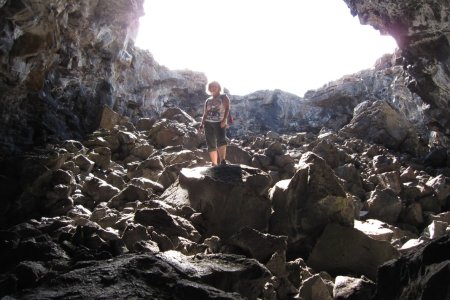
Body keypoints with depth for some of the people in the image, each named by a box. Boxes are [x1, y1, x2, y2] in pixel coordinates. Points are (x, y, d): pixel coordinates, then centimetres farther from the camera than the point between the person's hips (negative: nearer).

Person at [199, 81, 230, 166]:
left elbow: (227, 108, -4)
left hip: (219, 123, -4)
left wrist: (224, 120, -18)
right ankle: (214, 164, 7)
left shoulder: (223, 97, 8)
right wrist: (202, 124, 6)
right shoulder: (208, 100, 20)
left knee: (221, 140, -26)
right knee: (211, 145, 2)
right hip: (208, 123, 4)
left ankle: (223, 161, -34)